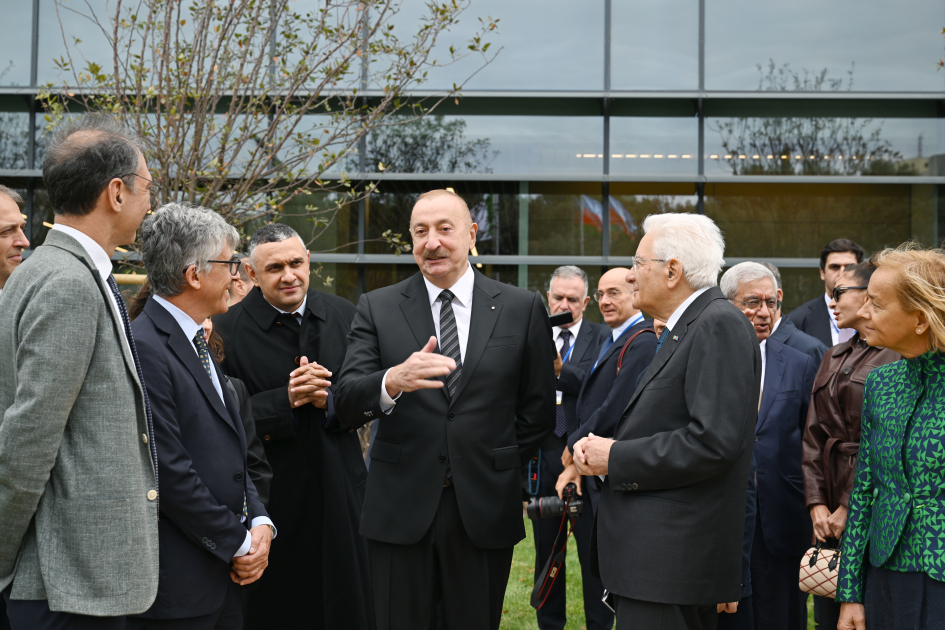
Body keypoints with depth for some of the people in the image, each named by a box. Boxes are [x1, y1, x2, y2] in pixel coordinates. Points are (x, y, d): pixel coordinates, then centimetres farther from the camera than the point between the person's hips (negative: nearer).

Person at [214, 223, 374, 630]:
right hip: (270, 499, -3)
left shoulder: (343, 316, 6)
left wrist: (329, 399, -14)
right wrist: (284, 400, -21)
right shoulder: (228, 330, -7)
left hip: (340, 493, 3)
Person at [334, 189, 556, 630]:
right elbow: (347, 406, -8)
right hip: (401, 510, 0)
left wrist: (499, 468, 5)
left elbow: (538, 411, 10)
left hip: (485, 511, 0)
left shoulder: (522, 309, 5)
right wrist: (394, 381, -27)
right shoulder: (377, 308, 3)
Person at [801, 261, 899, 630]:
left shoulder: (898, 357, -9)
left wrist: (850, 507, -13)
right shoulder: (834, 358, 16)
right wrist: (816, 503, 1)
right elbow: (814, 435, 12)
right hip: (831, 513, 7)